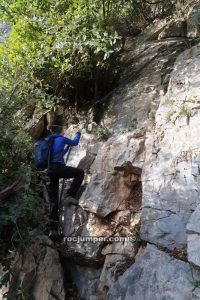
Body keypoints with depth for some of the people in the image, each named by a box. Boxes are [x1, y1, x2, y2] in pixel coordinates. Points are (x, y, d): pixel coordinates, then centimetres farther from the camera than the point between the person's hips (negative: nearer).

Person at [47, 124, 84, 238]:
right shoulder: (61, 138, 4)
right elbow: (75, 142, 19)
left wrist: (67, 147, 46)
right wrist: (78, 134, 38)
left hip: (51, 171, 8)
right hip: (59, 168, -7)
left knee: (53, 200, 8)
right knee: (80, 172, 13)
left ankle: (53, 228, 6)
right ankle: (71, 195, 2)